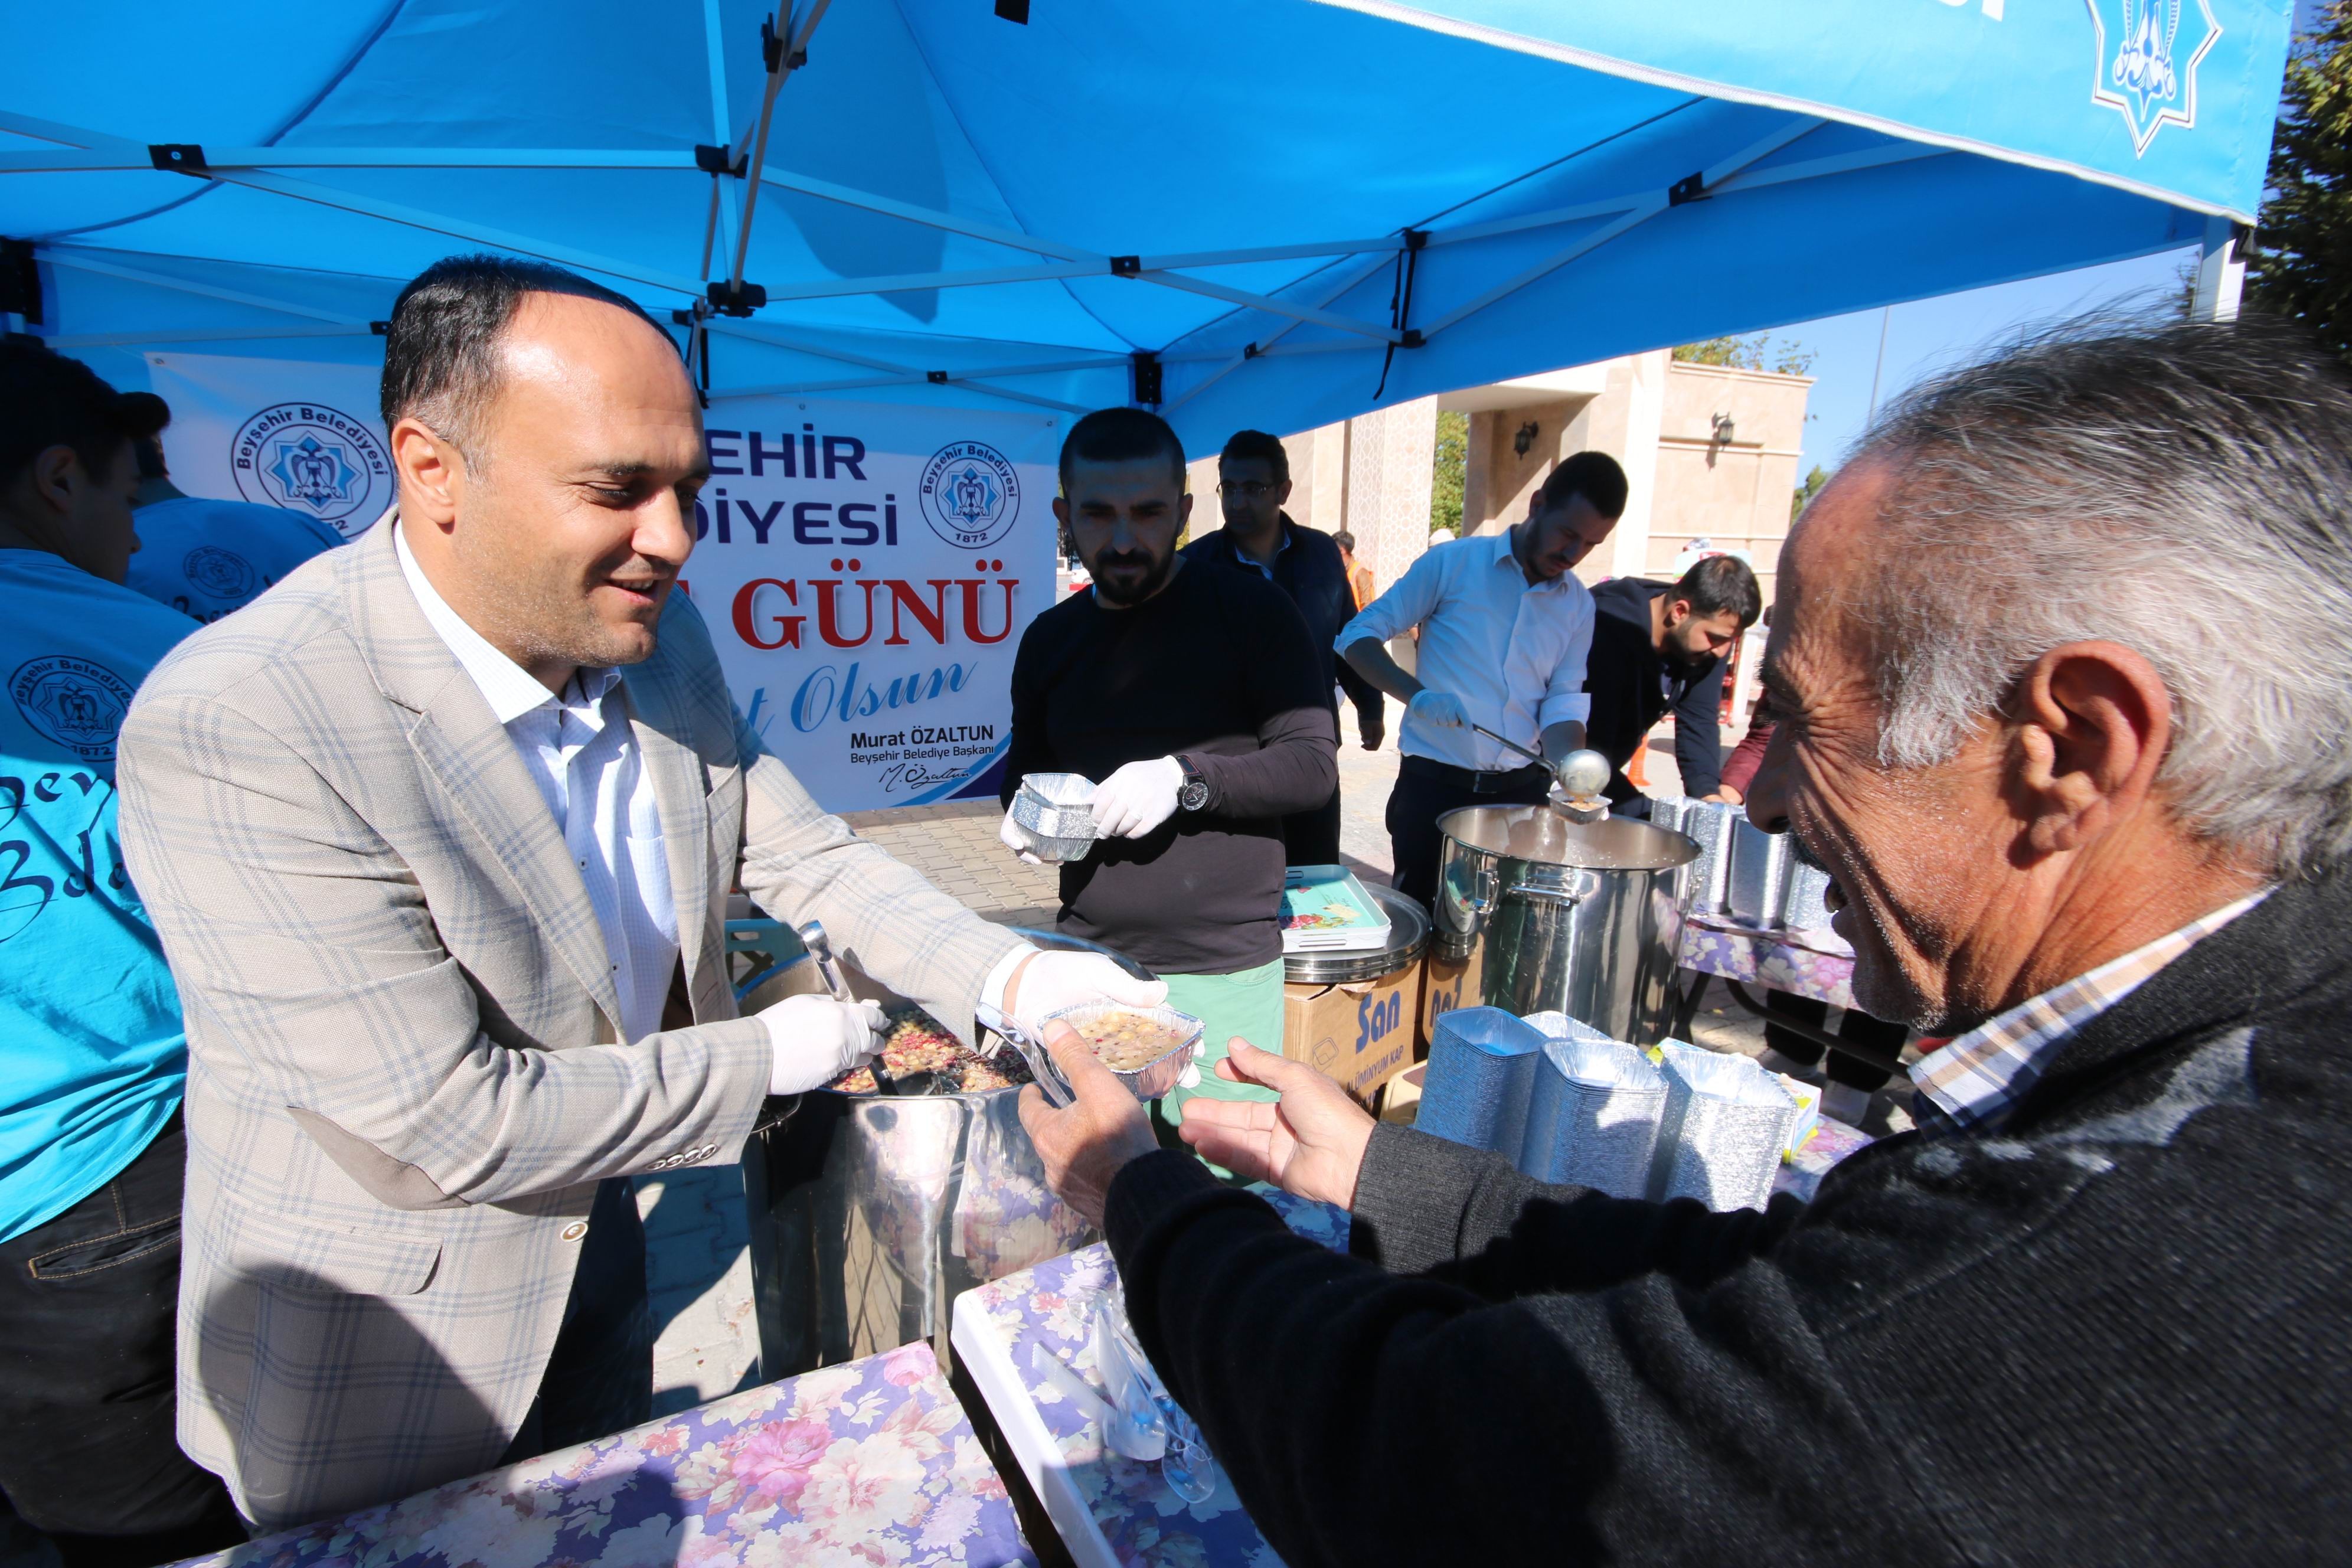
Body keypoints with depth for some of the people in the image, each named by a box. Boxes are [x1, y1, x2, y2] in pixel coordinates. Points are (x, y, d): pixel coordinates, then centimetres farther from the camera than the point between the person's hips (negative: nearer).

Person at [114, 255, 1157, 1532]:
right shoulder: (232, 728, -31)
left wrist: (1011, 979, -20)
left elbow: (799, 856, -5)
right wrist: (770, 1060, -20)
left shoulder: (658, 633, -11)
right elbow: (438, 1127, -30)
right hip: (375, 1365, -5)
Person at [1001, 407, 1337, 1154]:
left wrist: (1186, 779, -22)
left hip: (1223, 970, -4)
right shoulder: (1051, 638, 9)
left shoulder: (1248, 609, -5)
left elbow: (1313, 764, -8)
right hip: (1087, 960, 4)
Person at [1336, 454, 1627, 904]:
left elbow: (1563, 702, 4)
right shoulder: (1452, 563, -6)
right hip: (1433, 785, -4)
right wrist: (1416, 694, -24)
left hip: (1521, 792, 4)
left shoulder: (1579, 605, 7)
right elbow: (1360, 635, -8)